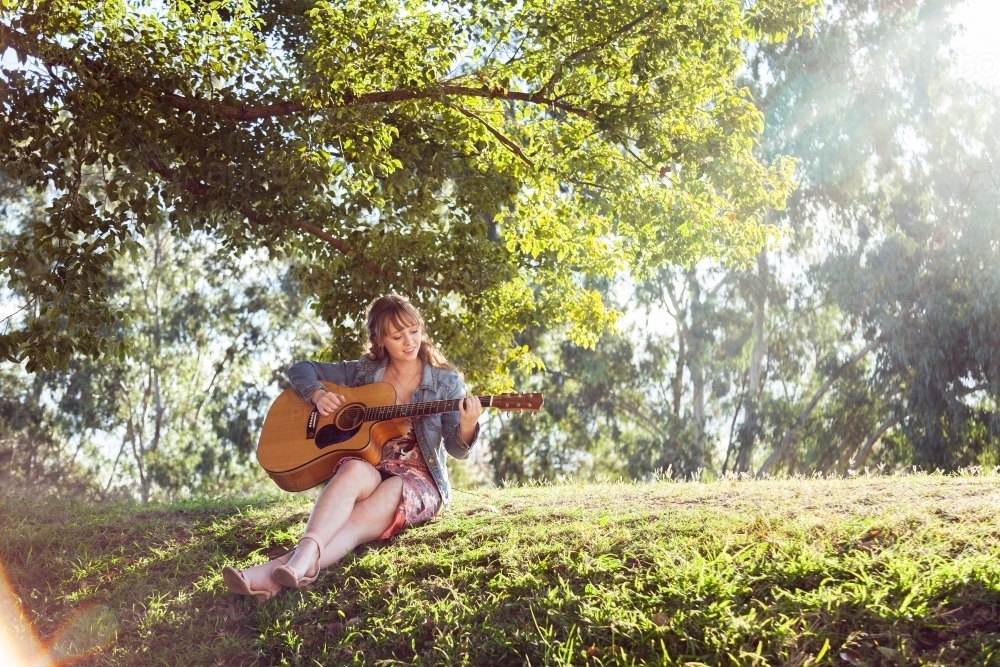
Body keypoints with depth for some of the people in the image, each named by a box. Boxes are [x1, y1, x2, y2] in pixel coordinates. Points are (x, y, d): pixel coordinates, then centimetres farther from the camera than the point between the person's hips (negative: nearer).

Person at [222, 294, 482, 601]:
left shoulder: (445, 381, 4)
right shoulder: (363, 372, 10)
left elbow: (456, 449, -4)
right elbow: (300, 369, 14)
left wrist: (467, 426, -27)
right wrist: (318, 394, -7)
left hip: (420, 480, -2)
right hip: (369, 469, 2)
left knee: (389, 493, -38)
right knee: (353, 472, -37)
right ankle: (304, 558, -63)